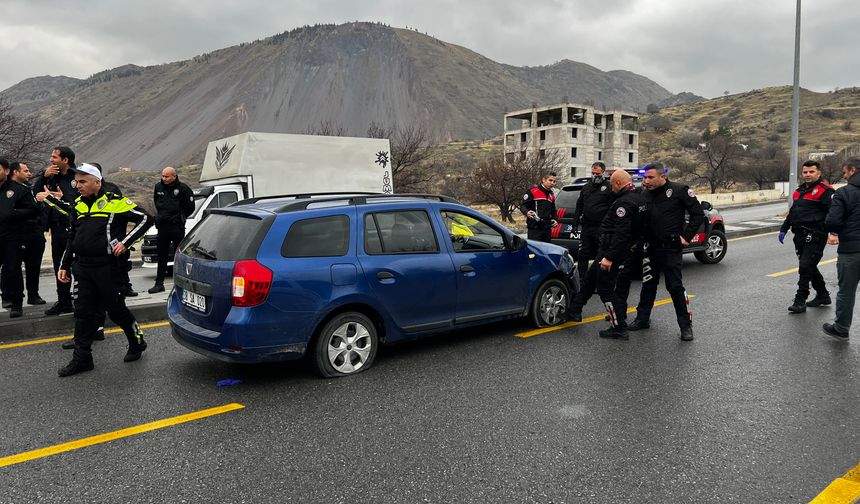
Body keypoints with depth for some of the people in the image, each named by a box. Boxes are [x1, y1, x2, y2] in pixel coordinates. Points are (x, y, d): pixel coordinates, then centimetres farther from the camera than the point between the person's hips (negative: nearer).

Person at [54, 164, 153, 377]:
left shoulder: (114, 202, -6)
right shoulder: (79, 205, 14)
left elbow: (145, 218, -8)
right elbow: (72, 238, 22)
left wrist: (125, 242, -14)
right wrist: (64, 266, 19)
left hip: (107, 267, -6)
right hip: (82, 267, 6)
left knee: (116, 309, 3)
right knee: (83, 313, 7)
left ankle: (137, 342, 25)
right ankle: (81, 359, 15)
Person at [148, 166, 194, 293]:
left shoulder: (183, 188, -8)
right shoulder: (158, 187, 9)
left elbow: (190, 207, -3)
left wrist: (180, 217, 0)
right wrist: (160, 216, 18)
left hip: (177, 227, -5)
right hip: (162, 226, 5)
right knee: (161, 257, 9)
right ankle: (159, 284, 14)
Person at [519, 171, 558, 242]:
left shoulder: (552, 195, 20)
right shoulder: (533, 191, -3)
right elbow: (523, 205, -4)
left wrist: (554, 220, 12)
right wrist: (527, 212, -25)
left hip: (547, 229, 7)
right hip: (535, 228, -7)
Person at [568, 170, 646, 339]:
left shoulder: (624, 203, -22)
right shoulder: (639, 197, 10)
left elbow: (621, 234, -29)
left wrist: (609, 257, -28)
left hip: (612, 251, -10)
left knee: (606, 289, -2)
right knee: (590, 278, 21)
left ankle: (619, 328, 3)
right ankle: (574, 309, 33)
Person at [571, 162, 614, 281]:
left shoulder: (609, 187, -4)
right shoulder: (586, 187, 16)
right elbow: (579, 205, 21)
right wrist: (576, 221, 13)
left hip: (601, 228, -6)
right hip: (586, 227, 6)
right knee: (582, 255, 8)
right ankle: (582, 279, 17)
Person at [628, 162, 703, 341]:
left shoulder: (679, 191, -7)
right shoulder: (646, 195, 8)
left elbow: (698, 214, -4)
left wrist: (687, 236, -8)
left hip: (671, 248, -5)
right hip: (651, 248, 5)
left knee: (675, 286, -3)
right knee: (648, 284, 14)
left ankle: (686, 325, 9)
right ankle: (643, 318, 26)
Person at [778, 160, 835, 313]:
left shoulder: (824, 190, -9)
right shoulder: (800, 190, 18)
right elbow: (792, 212, 27)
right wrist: (784, 229, 24)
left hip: (815, 236, -8)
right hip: (800, 237, 9)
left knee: (805, 267, -9)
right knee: (809, 267, 16)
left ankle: (800, 301, -3)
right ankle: (823, 296, 31)